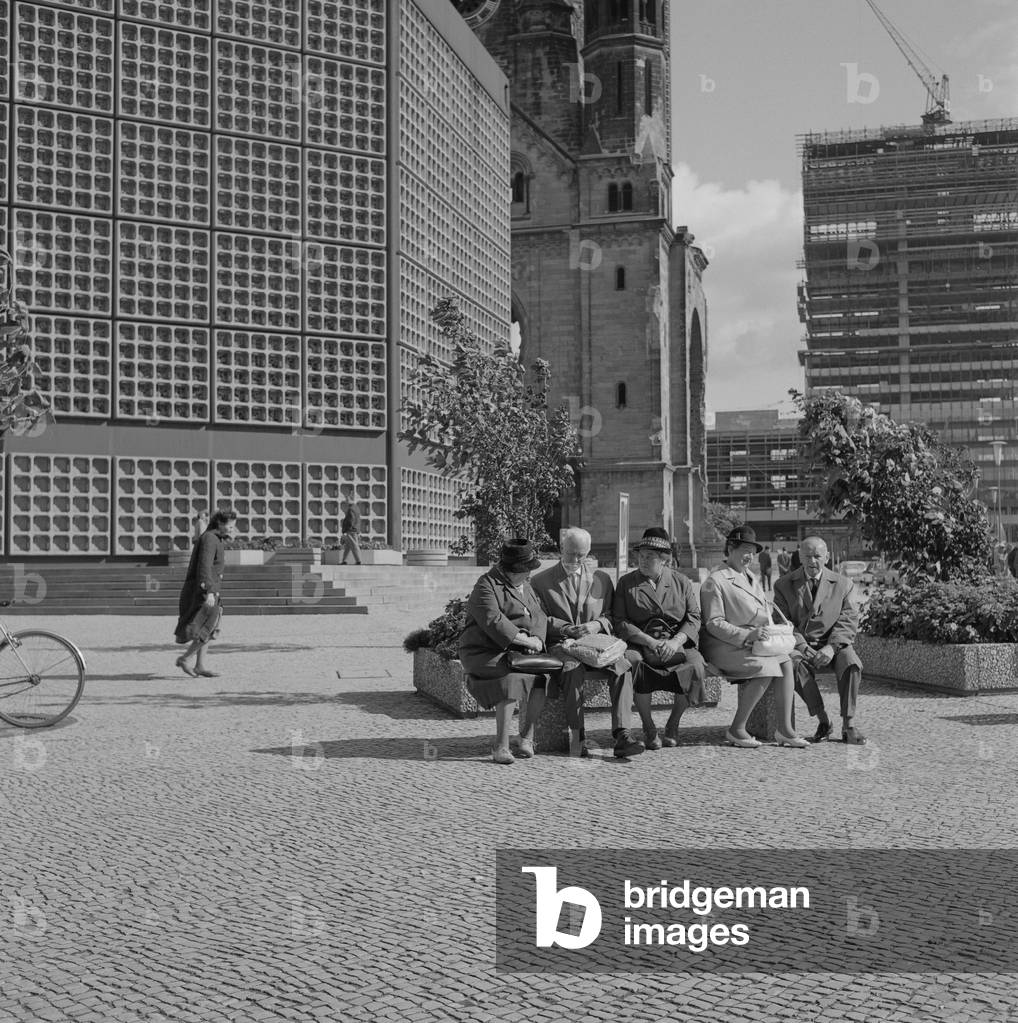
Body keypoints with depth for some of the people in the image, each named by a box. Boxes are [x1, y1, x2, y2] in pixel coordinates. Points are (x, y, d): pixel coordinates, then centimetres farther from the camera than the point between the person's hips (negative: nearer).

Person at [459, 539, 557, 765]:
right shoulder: (486, 587, -10)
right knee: (513, 678, -34)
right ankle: (501, 747, -27)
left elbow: (539, 616, 12)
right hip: (486, 653, -7)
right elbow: (493, 622, -23)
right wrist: (525, 640, -22)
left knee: (544, 674, -20)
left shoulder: (526, 587, 18)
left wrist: (537, 639, -9)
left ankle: (527, 736, -4)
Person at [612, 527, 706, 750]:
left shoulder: (681, 582, 13)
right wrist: (649, 641, -14)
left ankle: (673, 725, -6)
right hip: (639, 644, -1)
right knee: (635, 663, -36)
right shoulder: (626, 582, 9)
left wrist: (676, 641, -14)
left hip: (676, 644, 1)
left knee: (695, 664, -30)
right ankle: (648, 728, -15)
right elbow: (619, 621, 0)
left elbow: (694, 618, 6)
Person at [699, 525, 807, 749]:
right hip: (725, 646, -7)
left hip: (752, 644, 8)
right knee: (766, 668, -29)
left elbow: (766, 610, 25)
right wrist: (747, 635, -22)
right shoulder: (714, 582, -5)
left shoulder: (749, 577, 23)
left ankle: (785, 729, -20)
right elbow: (713, 624, -12)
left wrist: (769, 631, 1)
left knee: (786, 662, -19)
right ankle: (736, 730, -18)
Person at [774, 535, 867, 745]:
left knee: (851, 664, -32)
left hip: (834, 643, 1)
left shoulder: (842, 583, 9)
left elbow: (849, 621, 0)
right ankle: (823, 720, -22)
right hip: (800, 644, 0)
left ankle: (848, 725, -26)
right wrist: (803, 647, -17)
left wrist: (831, 647, -17)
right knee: (795, 666, -35)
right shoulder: (784, 585, 7)